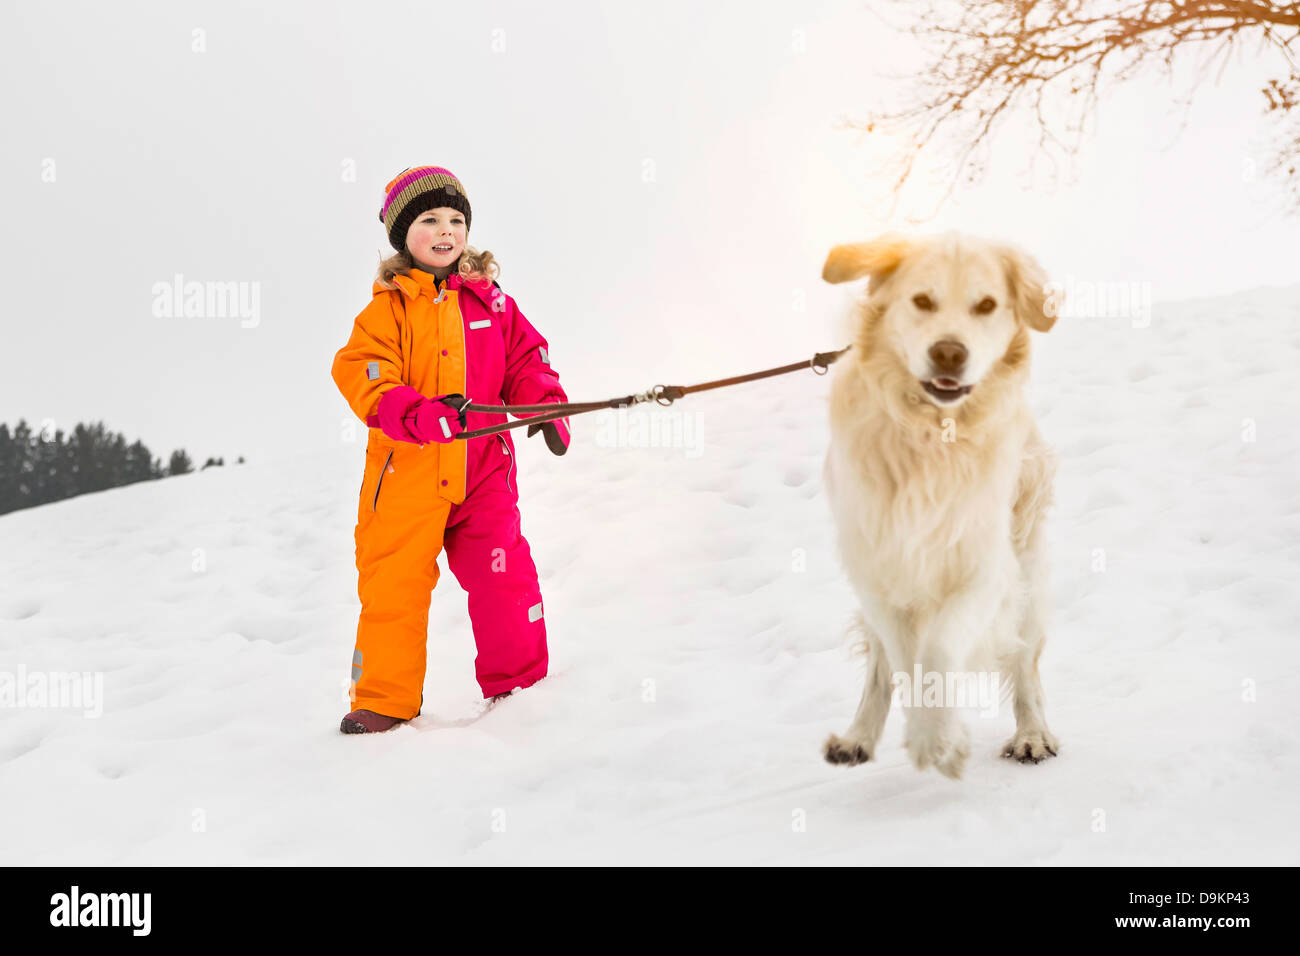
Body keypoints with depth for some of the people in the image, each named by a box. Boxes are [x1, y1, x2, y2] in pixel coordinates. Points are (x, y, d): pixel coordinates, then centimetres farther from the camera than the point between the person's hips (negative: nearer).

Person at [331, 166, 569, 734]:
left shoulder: (490, 301, 10)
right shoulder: (389, 307, -1)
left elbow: (526, 357, 15)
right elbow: (361, 373, -11)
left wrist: (545, 405, -4)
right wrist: (420, 415, -26)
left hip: (482, 469, 2)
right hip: (406, 470, -2)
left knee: (504, 576, 1)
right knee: (394, 582, 1)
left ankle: (520, 685, 18)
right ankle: (385, 699, 14)